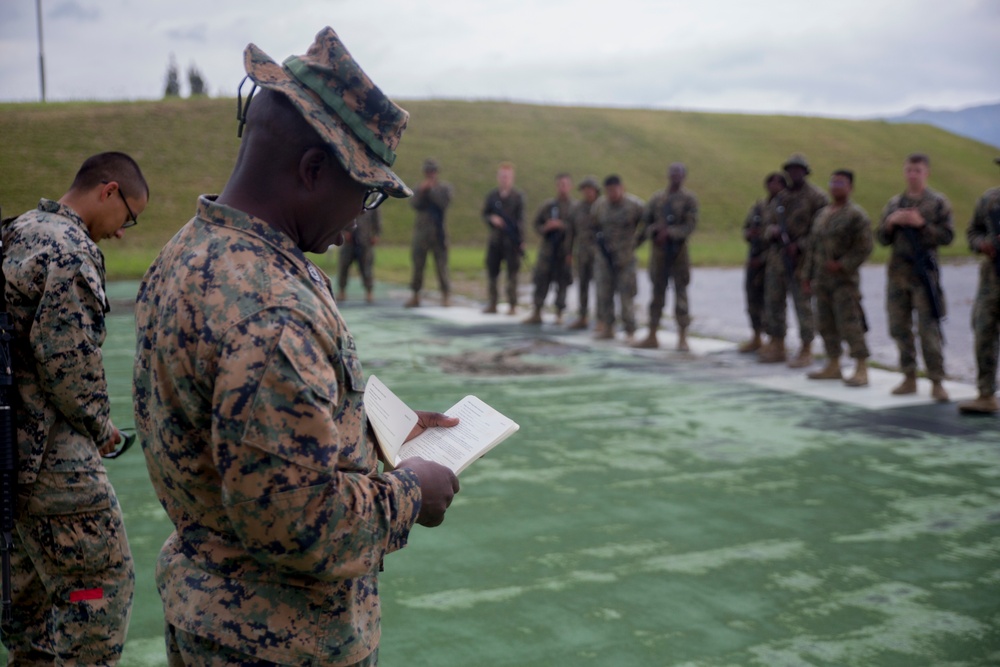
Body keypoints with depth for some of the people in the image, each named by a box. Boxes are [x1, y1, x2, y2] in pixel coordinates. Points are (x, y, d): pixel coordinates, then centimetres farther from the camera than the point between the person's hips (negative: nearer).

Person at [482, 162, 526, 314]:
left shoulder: (518, 196, -1)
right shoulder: (492, 195, 9)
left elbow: (520, 219, -5)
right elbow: (484, 214, 13)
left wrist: (521, 240, -11)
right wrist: (492, 219, -11)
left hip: (511, 239, -4)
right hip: (495, 238, 4)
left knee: (512, 272, -1)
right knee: (492, 270, 6)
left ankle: (512, 305, 5)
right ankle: (492, 304, 15)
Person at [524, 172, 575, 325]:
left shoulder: (575, 208, 0)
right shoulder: (547, 205, 7)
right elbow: (536, 223, 10)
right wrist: (545, 228, -8)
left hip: (565, 252, -2)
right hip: (547, 250, 2)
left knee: (562, 283, 3)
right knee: (541, 279, 2)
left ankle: (559, 315, 14)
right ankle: (536, 313, 11)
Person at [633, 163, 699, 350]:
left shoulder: (689, 199, 0)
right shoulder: (657, 198, 10)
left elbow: (690, 225, -10)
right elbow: (645, 222, 8)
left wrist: (669, 233, -19)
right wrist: (655, 229, -11)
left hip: (679, 252, -3)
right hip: (658, 251, 3)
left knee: (681, 294, 0)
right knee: (657, 294, 7)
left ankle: (682, 337, 7)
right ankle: (652, 336, 13)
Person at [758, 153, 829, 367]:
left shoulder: (815, 197, -4)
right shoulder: (779, 198, 15)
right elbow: (769, 224, 17)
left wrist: (799, 246, -17)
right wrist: (772, 231, -6)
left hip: (800, 259, -6)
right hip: (776, 256, 6)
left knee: (803, 303, -5)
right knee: (773, 301, 8)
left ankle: (806, 351, 3)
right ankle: (776, 346, 18)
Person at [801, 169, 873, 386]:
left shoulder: (857, 215, -7)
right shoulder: (822, 214, 16)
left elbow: (864, 248, -12)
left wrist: (842, 265, -19)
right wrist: (807, 277, 16)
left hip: (845, 280, -7)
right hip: (822, 280, 7)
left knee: (849, 325, -10)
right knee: (826, 325, 10)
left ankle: (861, 370, -6)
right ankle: (833, 366, 20)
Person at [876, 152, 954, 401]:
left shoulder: (938, 203, 1)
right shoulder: (894, 203, 13)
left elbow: (947, 236, -5)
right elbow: (882, 238, 12)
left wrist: (921, 224, -16)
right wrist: (891, 222, -7)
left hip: (924, 273, -4)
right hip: (897, 273, 5)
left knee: (929, 329, -7)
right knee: (899, 327, 7)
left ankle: (937, 382, 0)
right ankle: (909, 378, 17)